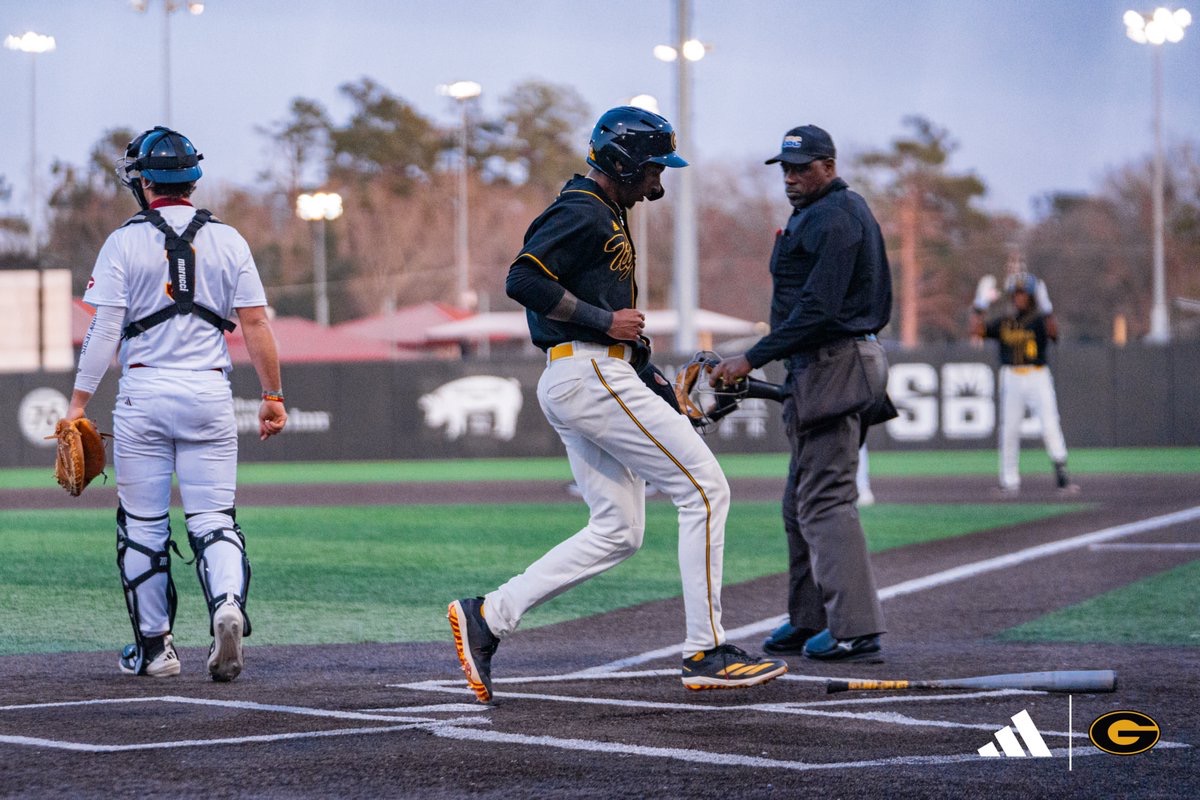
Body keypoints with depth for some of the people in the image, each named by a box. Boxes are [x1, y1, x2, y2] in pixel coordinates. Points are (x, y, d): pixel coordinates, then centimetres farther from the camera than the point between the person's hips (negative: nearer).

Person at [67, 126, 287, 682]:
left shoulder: (125, 242, -2)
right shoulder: (227, 241, 5)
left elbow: (105, 331, -7)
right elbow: (256, 324, 3)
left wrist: (78, 404, -4)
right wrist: (273, 396, 9)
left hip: (143, 393, -2)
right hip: (209, 393, 2)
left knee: (143, 525, 8)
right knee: (213, 518, 4)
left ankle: (154, 646, 13)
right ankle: (227, 604, -24)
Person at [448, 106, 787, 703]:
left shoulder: (603, 216, 22)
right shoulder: (582, 213, -10)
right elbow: (523, 280, -23)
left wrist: (650, 380, 17)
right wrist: (605, 320, -19)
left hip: (569, 384, 11)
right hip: (592, 377, -11)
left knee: (617, 531, 9)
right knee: (704, 490, -7)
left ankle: (487, 617, 5)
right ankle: (705, 653, -5)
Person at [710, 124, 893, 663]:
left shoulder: (832, 219, -13)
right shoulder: (845, 211, 21)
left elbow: (817, 310, -22)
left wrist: (752, 360, -22)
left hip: (834, 366, -11)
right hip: (820, 371, 11)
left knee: (825, 500, -13)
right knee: (802, 501, 15)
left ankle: (856, 631, -17)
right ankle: (810, 622, 19)